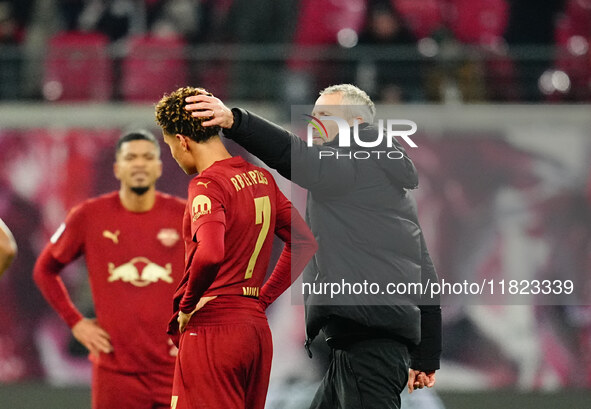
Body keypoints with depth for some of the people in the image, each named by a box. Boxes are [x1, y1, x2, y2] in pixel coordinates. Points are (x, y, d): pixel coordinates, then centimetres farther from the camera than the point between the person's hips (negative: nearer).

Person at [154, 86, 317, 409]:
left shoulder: (207, 186, -13)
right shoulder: (261, 177, 12)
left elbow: (210, 254, -30)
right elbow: (304, 242, 20)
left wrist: (186, 305, -14)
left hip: (212, 328, -8)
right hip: (257, 328, 8)